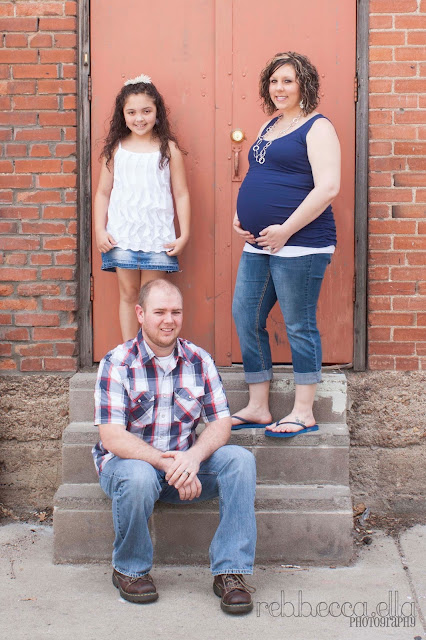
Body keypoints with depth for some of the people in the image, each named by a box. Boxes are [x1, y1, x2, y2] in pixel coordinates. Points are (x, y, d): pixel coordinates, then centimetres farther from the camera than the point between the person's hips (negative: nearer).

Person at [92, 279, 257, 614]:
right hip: (128, 460, -3)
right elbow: (112, 437, -19)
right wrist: (166, 464, -32)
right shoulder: (117, 363, -11)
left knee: (240, 459, -20)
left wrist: (193, 456, -24)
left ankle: (231, 571, -17)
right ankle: (130, 570, -9)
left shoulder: (199, 360, 1)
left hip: (185, 463, 4)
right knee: (139, 477, -37)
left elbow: (221, 422, -2)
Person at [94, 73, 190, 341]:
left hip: (157, 236, -1)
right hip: (121, 235, 1)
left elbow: (181, 194, 3)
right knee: (128, 294, 5)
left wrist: (184, 235, -3)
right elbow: (103, 193, 11)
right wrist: (100, 230, 1)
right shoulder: (115, 148, 7)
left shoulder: (168, 149, 2)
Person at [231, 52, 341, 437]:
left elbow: (328, 188, -17)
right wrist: (239, 217, 10)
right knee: (246, 318, 8)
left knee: (299, 325, -2)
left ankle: (303, 413, 9)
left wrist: (286, 229, -19)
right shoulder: (269, 127, 19)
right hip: (258, 245, 9)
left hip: (299, 243, -9)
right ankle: (258, 408, 18)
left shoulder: (317, 128, -6)